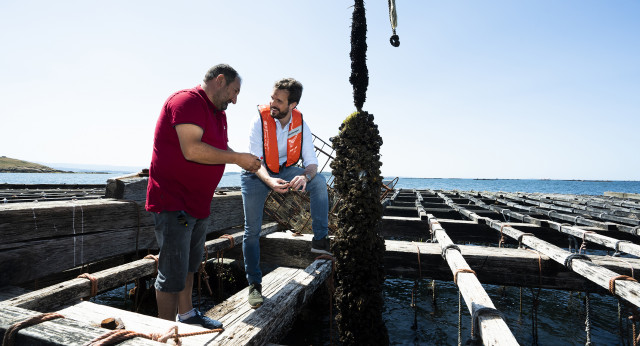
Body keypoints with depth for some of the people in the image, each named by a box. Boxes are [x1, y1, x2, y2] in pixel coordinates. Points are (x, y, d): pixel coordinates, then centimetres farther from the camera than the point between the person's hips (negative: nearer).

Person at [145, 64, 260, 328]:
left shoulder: (218, 113, 15)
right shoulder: (187, 101, -17)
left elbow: (220, 148, 21)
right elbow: (192, 150, -29)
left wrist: (245, 160, 3)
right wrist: (237, 158, -21)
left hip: (198, 202, 10)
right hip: (173, 202, -10)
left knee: (190, 264, 22)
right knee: (173, 273, -1)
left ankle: (185, 314, 38)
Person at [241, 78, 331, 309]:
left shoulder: (300, 124, -13)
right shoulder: (260, 119, -21)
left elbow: (311, 162, -15)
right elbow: (255, 160, -24)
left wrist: (305, 177, -39)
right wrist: (269, 181, -44)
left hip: (285, 170, 2)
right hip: (256, 173, -2)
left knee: (319, 181, -24)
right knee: (252, 230, -3)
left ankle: (320, 239, -18)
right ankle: (254, 284, 12)